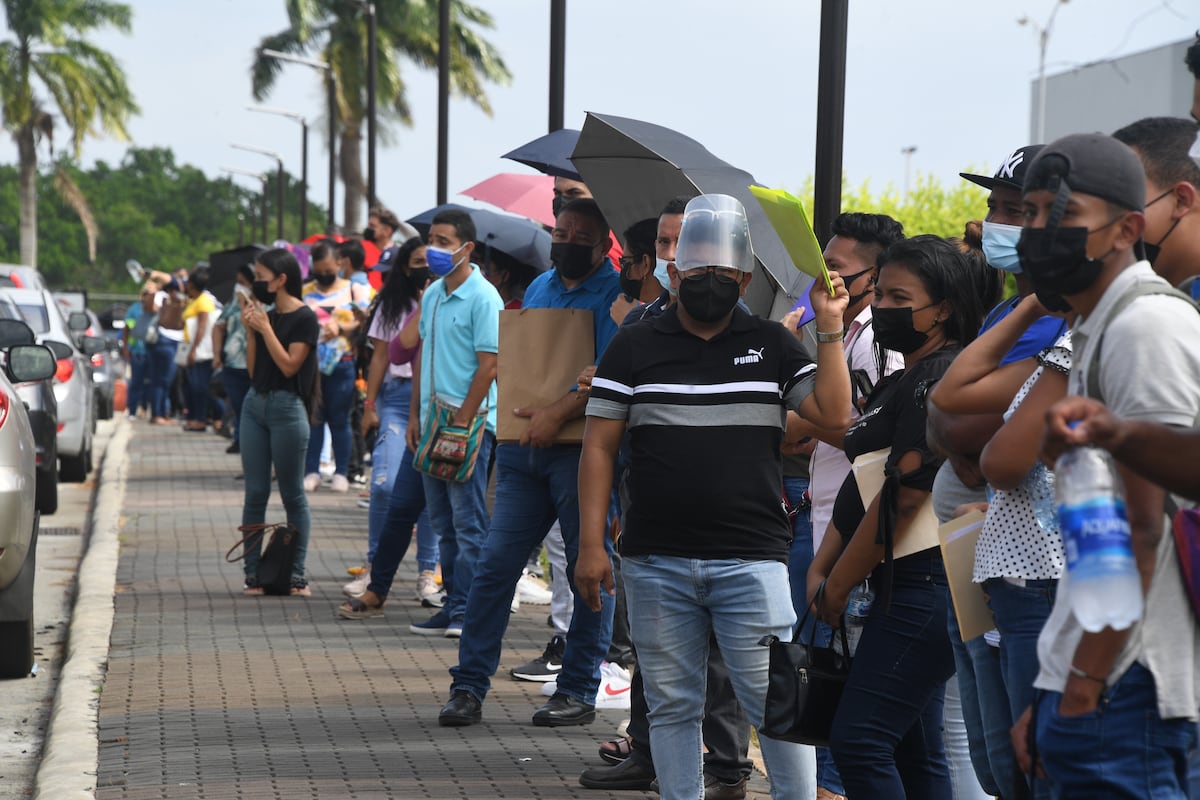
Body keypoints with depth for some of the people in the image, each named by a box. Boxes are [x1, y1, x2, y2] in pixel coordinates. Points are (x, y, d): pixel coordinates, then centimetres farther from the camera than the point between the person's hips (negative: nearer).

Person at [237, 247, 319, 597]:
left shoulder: (304, 318, -7)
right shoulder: (265, 314, 12)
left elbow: (289, 365, -14)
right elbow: (253, 369, 12)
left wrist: (265, 328, -13)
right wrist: (250, 331, 1)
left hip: (287, 407, -6)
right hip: (255, 404, 7)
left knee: (292, 495, -1)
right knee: (255, 493, 4)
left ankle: (296, 575, 3)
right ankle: (252, 573, 5)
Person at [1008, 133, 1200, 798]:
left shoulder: (1146, 325, -12)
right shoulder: (1098, 331, 19)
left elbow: (1143, 526, -18)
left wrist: (1085, 684, -17)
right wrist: (1050, 695, 18)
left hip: (1120, 689, -10)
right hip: (1085, 679, 10)